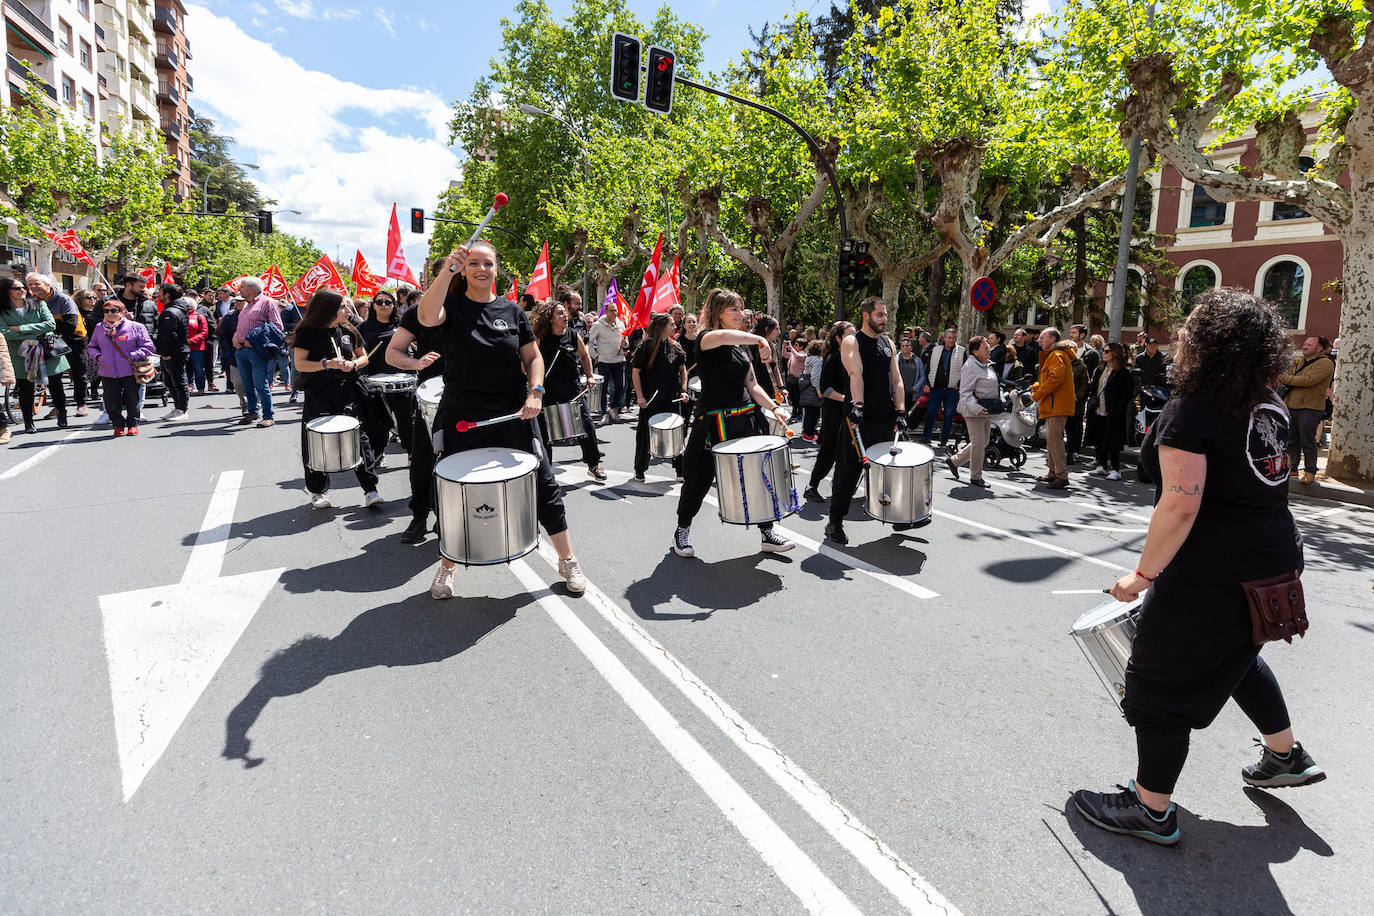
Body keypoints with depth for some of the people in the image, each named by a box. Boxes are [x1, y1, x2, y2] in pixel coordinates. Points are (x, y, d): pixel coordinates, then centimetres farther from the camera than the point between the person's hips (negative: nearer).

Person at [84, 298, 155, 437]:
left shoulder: (135, 327, -3)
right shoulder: (99, 328, 10)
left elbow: (148, 347, -4)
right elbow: (91, 346, 23)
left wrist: (132, 356, -13)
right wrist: (97, 356, 2)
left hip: (130, 372, -3)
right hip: (108, 373, 3)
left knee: (132, 400, 4)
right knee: (112, 403, 1)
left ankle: (133, 424, 21)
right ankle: (118, 425, 18)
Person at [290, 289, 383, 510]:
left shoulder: (349, 331, 9)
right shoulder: (308, 332, -2)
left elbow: (363, 356, 18)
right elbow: (300, 364, -5)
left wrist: (354, 364, -4)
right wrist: (327, 364, -19)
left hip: (348, 391, 3)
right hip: (318, 394, -2)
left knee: (359, 436, -6)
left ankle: (370, 489, -2)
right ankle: (318, 491, 20)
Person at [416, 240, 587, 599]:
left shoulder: (512, 311, 5)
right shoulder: (452, 305, -1)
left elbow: (533, 356, 9)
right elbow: (428, 317, -25)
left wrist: (535, 392, -8)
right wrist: (447, 269, -31)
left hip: (513, 416, 1)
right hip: (462, 418, -1)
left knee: (544, 485, 1)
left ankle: (568, 561, 16)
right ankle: (446, 568, 29)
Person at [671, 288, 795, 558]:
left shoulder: (743, 345, 14)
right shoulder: (706, 339, -7)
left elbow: (752, 386, 15)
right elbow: (722, 336, -34)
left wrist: (773, 407, 2)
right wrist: (758, 339, -33)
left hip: (745, 419, 6)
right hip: (714, 422, -6)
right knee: (700, 478, 4)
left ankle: (768, 534, 15)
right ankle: (682, 531, 25)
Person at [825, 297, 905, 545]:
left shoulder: (889, 343, 15)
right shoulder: (852, 342, -4)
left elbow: (896, 379, 10)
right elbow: (855, 374, -21)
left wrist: (900, 411, -1)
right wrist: (857, 405, -35)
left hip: (887, 419, 6)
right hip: (861, 418, -6)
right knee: (849, 472, -1)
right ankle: (835, 523, 10)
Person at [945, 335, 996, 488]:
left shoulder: (987, 365, 15)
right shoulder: (971, 366, -15)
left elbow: (994, 386, 28)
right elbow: (965, 392, -20)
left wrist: (1000, 400, 13)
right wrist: (977, 408, -29)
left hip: (986, 411, 10)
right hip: (974, 411, -10)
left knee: (983, 442, 14)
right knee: (978, 443, -5)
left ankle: (954, 461, 26)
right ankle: (976, 476, 8)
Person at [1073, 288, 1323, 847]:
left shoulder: (1191, 412, -21)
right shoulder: (1269, 407, 5)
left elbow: (1180, 506, -26)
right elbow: (1263, 481, 17)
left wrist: (1143, 574, -19)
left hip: (1216, 575, -9)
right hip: (1276, 561, 9)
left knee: (1160, 681, 4)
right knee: (1235, 655, 33)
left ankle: (1151, 810, 16)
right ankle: (1286, 757, 50)